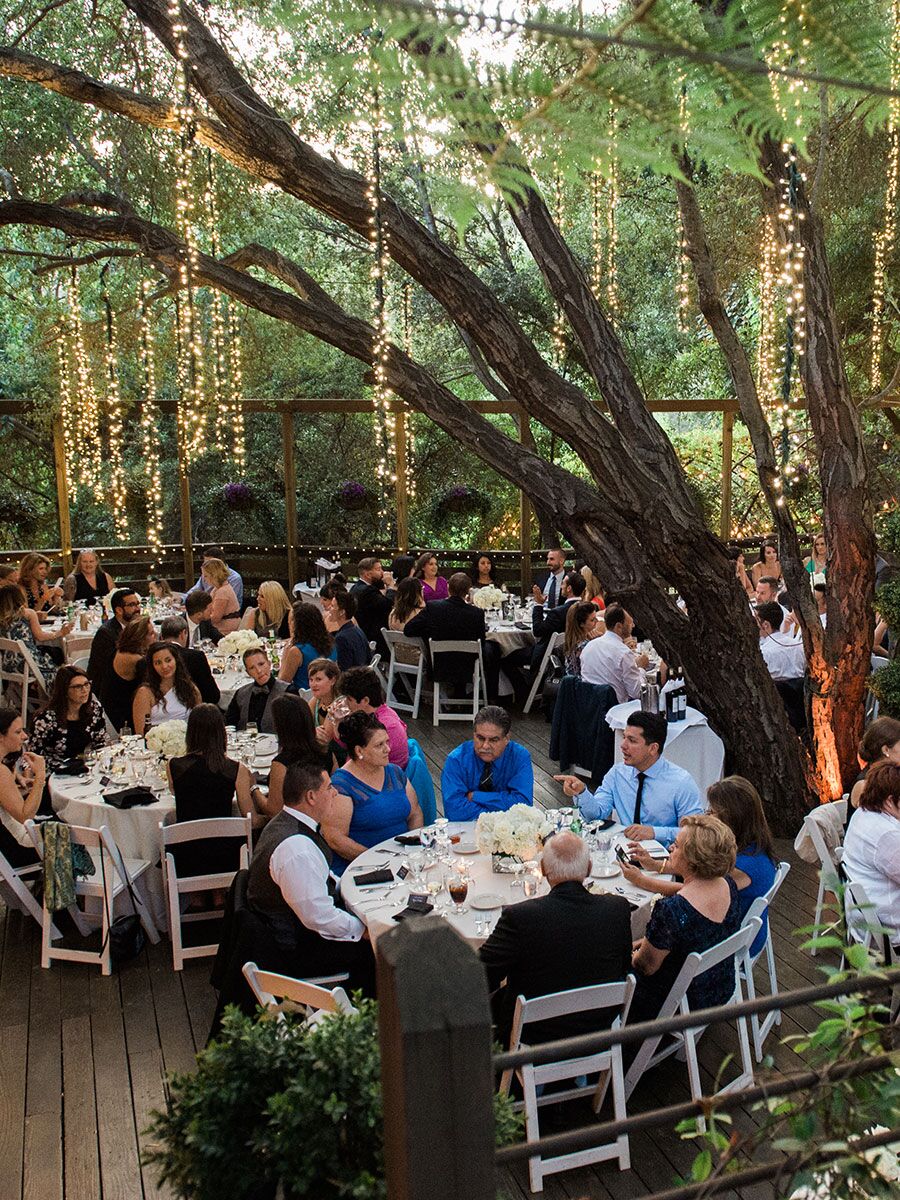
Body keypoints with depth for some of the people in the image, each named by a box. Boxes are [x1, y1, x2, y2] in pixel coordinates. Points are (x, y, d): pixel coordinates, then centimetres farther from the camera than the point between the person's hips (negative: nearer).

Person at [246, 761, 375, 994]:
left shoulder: (285, 823, 2)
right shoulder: (295, 848, -31)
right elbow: (318, 918, -28)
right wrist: (363, 929, -15)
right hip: (295, 951, -10)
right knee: (377, 946, -9)